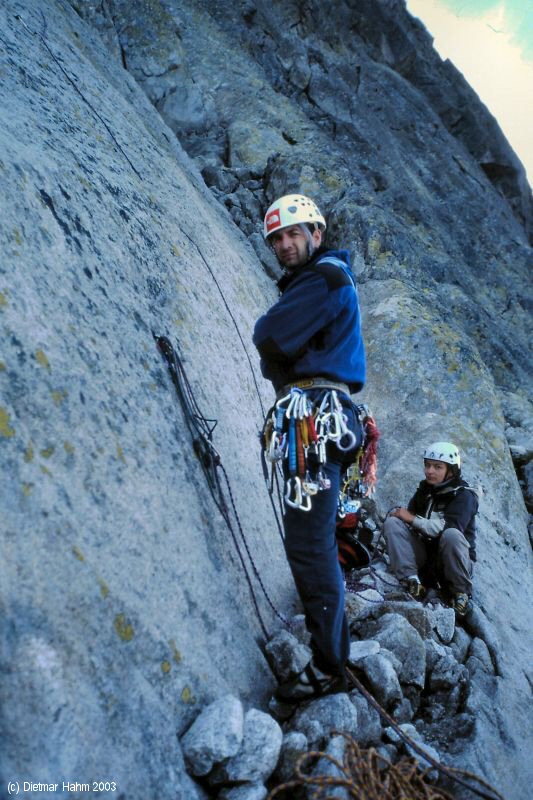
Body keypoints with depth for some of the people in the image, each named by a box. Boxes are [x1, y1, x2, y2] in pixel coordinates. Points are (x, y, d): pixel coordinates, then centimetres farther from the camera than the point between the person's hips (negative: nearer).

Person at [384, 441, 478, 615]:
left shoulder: (463, 495, -11)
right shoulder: (424, 490, 7)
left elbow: (449, 526, -27)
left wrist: (412, 519, -21)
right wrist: (397, 513, -17)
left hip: (453, 560, -4)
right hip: (424, 556, 5)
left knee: (451, 534, -37)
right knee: (393, 522, -12)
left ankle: (461, 592, -14)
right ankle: (411, 580, -21)